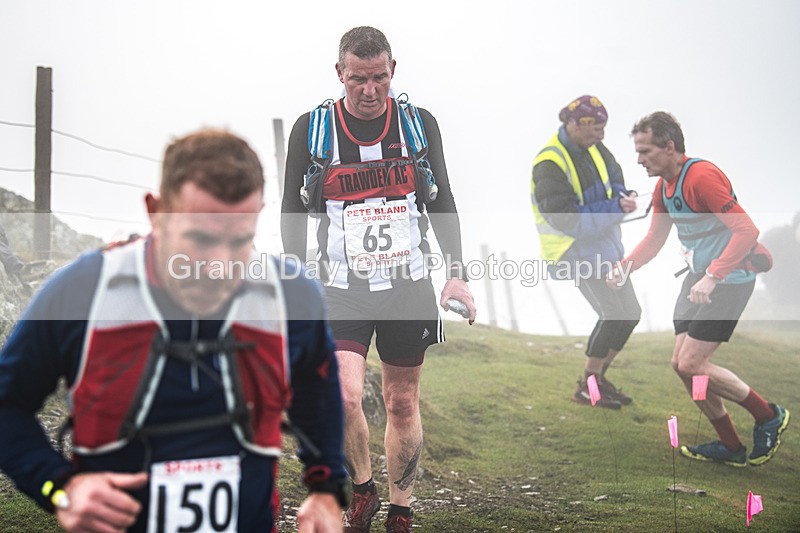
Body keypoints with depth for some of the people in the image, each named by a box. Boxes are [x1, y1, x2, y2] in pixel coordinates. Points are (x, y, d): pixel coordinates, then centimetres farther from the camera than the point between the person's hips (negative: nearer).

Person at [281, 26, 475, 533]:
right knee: (344, 397, -18)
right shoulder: (311, 129, -2)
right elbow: (293, 213, 5)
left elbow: (443, 203, 10)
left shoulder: (419, 124, 2)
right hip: (342, 291, -2)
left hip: (410, 286, 2)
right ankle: (362, 488, 9)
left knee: (403, 405, 9)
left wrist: (457, 273, 4)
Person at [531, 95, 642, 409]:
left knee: (630, 313, 11)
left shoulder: (593, 148, 2)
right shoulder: (550, 164, -24)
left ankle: (598, 376, 24)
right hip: (575, 249, -9)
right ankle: (586, 388, -3)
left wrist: (622, 198, -15)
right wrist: (615, 209, -25)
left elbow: (615, 182, 11)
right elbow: (567, 220, -28)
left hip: (605, 244, 9)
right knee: (611, 313, -15)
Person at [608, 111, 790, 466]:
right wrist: (624, 267, -2)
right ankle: (730, 447, 18)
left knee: (691, 364, -12)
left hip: (730, 279, -10)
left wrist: (712, 277, -33)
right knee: (681, 363, 6)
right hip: (699, 278, 10)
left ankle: (768, 417, 6)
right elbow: (654, 239, 16)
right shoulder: (663, 187, 7)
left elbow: (747, 230, -28)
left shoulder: (701, 177, -23)